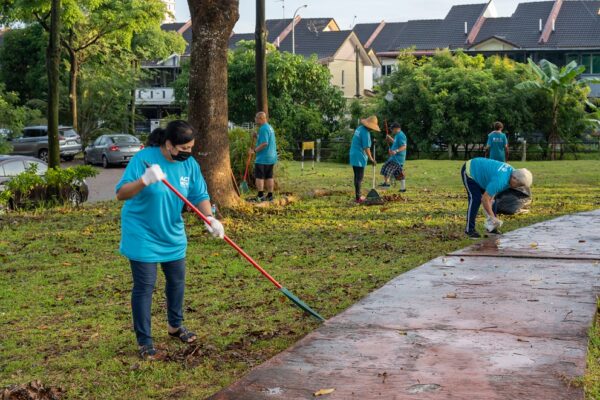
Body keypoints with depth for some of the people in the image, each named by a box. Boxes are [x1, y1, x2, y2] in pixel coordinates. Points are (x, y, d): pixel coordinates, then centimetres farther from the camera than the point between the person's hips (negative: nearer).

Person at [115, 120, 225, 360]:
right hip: (142, 235, -6)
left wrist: (210, 219, -22)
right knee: (144, 287, -2)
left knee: (177, 281, 18)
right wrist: (144, 181, -43)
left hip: (173, 235, 6)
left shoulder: (189, 164, -7)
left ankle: (175, 326, 42)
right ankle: (144, 343, 10)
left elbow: (200, 195, -3)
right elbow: (121, 194, -25)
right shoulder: (143, 158, -22)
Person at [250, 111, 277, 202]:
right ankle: (270, 196, 15)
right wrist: (256, 137, 15)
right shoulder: (270, 127, 14)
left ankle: (260, 196, -4)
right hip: (271, 157, 9)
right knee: (269, 177, 12)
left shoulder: (263, 129, -17)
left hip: (263, 158, -9)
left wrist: (255, 150, -15)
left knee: (259, 177, -3)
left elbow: (264, 143, -25)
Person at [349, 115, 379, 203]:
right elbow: (366, 148, -19)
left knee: (357, 177, 14)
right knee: (359, 177, -6)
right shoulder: (365, 133, -18)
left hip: (354, 156, 9)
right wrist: (371, 159, -10)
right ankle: (358, 198, -4)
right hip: (359, 157, -9)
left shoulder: (359, 128, 10)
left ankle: (357, 196, 20)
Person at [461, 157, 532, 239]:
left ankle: (492, 227, 10)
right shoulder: (500, 180, -37)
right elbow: (484, 199, -33)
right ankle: (469, 229, -12)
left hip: (479, 172, 9)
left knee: (491, 199, 3)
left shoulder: (511, 171, -10)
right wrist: (493, 217, -26)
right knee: (476, 199, -19)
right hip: (469, 171, -9)